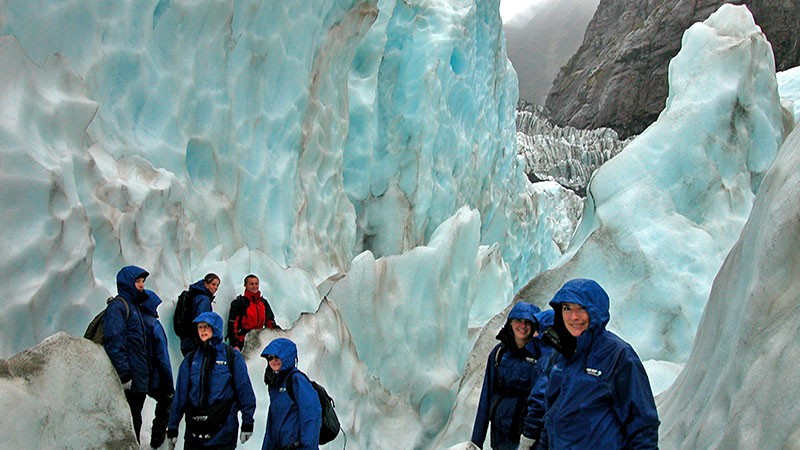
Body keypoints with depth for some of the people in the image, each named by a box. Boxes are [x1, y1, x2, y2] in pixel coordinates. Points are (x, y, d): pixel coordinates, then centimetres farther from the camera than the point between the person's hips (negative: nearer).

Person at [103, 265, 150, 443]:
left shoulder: (133, 307, 20)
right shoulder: (118, 306, -9)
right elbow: (114, 342, -19)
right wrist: (124, 374, -23)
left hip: (139, 380, 9)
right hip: (128, 382, -9)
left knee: (135, 422, 13)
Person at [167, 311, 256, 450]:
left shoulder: (232, 357, 0)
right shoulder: (191, 359, 10)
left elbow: (244, 390, -1)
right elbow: (180, 395, 9)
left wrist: (247, 423, -3)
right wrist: (172, 428, 7)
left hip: (223, 431, -3)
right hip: (194, 431, 3)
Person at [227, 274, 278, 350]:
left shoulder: (264, 303, 13)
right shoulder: (239, 303, -5)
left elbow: (270, 322, 19)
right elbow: (232, 325, -8)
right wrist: (234, 345, -15)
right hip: (243, 343, -5)